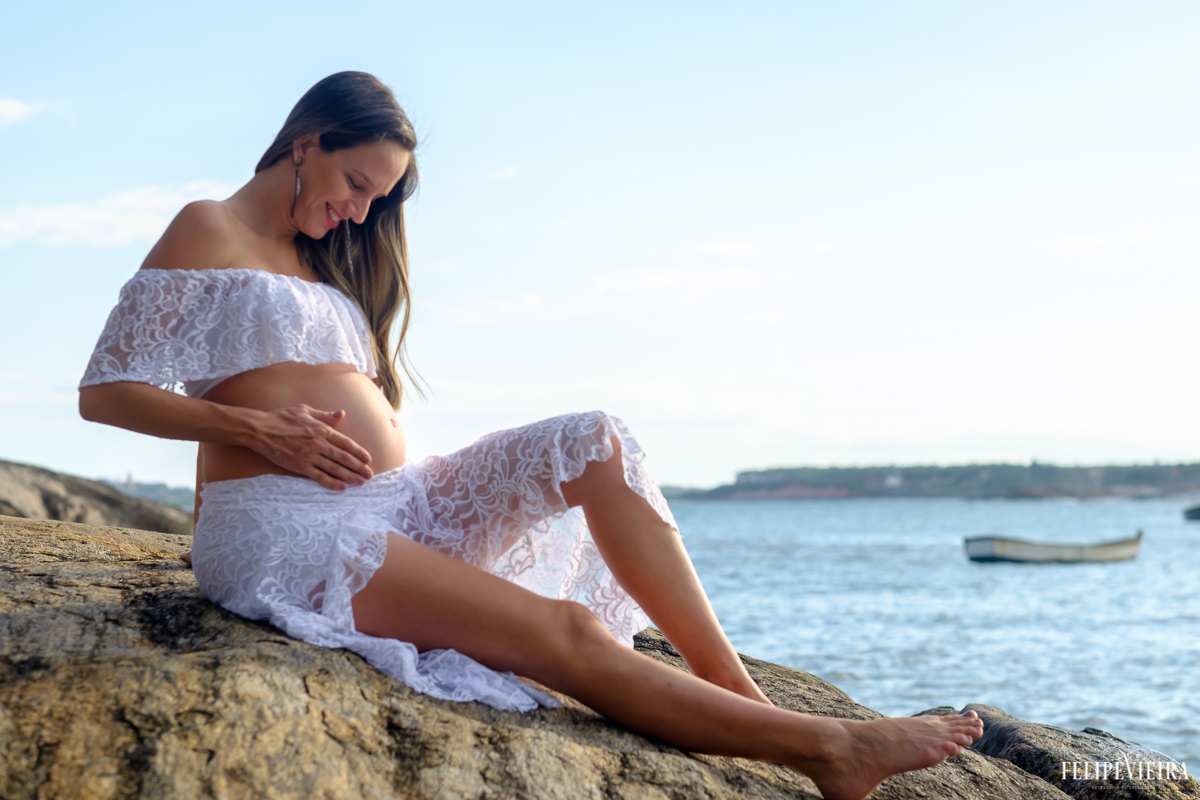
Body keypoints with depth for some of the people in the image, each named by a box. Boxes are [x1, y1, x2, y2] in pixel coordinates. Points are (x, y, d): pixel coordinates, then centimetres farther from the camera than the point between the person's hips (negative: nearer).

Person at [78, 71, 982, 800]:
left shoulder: (323, 262, 25)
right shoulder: (210, 230, 3)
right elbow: (104, 391, -4)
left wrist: (387, 445, 3)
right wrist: (256, 426, -14)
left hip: (393, 503, 8)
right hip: (282, 528, -8)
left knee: (594, 443, -12)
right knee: (559, 629, -23)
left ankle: (743, 695, -18)